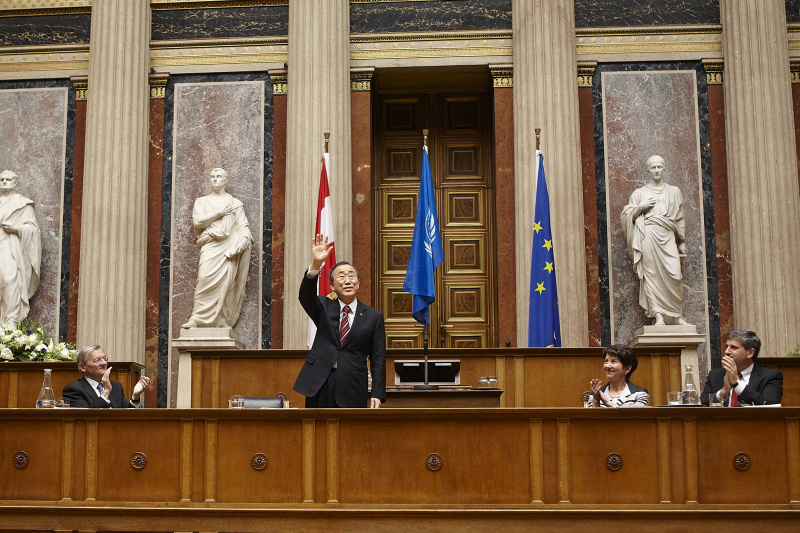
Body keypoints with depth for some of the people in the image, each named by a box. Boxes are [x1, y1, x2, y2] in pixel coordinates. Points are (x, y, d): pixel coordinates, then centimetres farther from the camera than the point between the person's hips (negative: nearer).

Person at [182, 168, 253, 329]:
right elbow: (197, 222, 3)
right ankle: (197, 318, -20)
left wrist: (244, 238, -13)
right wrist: (219, 213, -1)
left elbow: (243, 225, 8)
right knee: (205, 277, -21)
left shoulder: (235, 203, 18)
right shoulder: (202, 202, 19)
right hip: (210, 245, 0)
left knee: (226, 282, -10)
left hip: (229, 247, 0)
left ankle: (223, 323, -9)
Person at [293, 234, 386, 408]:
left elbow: (378, 359, 4)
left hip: (353, 388, -1)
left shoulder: (374, 317, 7)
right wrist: (315, 265, -27)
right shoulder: (324, 308, 11)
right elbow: (306, 296, -12)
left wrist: (377, 394, -5)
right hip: (320, 384, 1)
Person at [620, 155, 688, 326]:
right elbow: (628, 216, 10)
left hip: (667, 237, 1)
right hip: (648, 236, -1)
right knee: (652, 274, -9)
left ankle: (676, 314, -2)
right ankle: (658, 315, -9)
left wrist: (682, 242, 12)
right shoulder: (639, 193, 15)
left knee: (674, 274, -13)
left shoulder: (674, 191, 19)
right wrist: (641, 207, -6)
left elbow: (680, 219, 17)